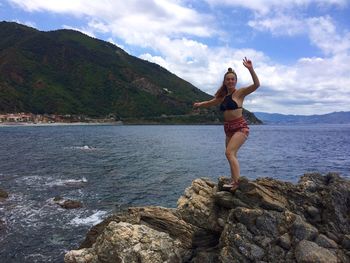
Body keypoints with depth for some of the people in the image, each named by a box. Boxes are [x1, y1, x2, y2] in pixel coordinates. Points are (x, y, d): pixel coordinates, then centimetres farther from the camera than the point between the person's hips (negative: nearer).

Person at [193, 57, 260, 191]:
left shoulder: (240, 92, -5)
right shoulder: (223, 96, 13)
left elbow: (256, 85, -20)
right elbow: (211, 102, 31)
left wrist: (251, 69, -28)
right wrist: (200, 104, 20)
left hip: (240, 127, -7)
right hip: (229, 129, 7)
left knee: (229, 153, -21)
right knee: (232, 156, 11)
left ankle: (236, 182, -18)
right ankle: (234, 182, 21)